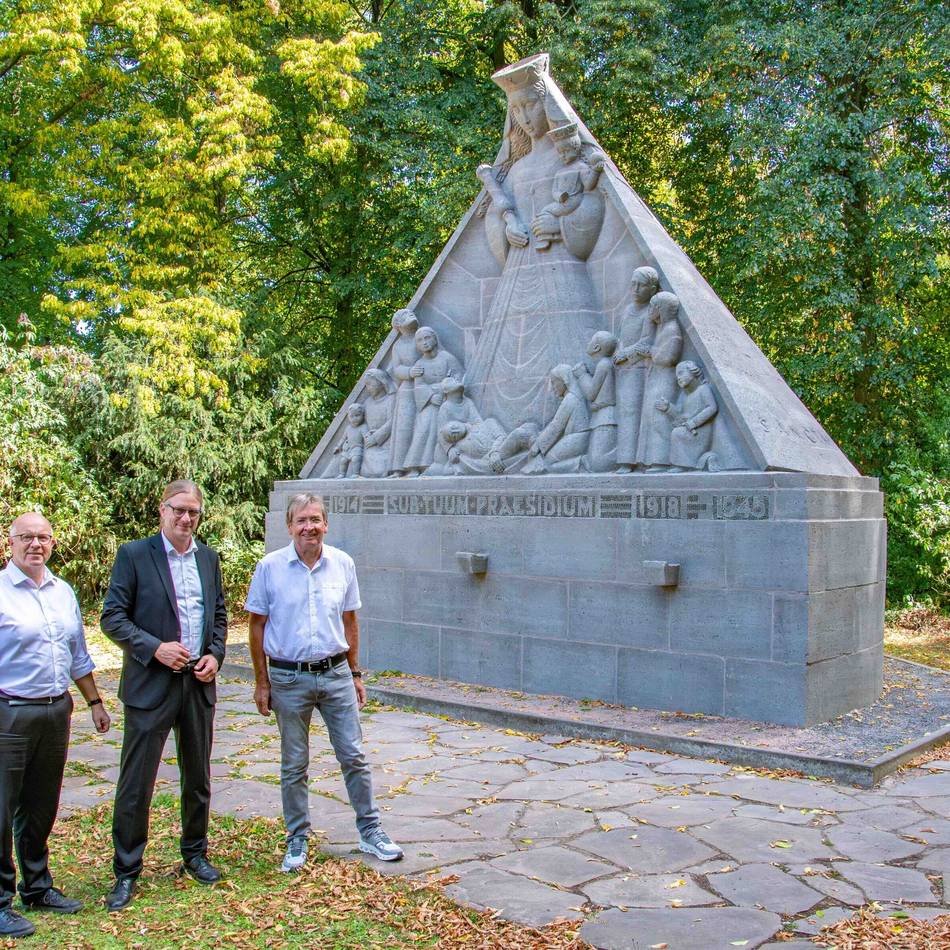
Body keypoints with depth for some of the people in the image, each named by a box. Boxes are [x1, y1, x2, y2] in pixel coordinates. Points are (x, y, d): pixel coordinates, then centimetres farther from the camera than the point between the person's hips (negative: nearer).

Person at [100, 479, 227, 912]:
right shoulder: (133, 555, -6)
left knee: (198, 778, 16)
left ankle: (195, 854, 33)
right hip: (150, 685, -5)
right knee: (136, 783, 1)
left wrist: (215, 654, 0)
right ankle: (126, 872, 15)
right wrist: (154, 648, -19)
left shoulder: (208, 557, 9)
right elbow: (112, 617, -8)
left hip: (199, 683, 5)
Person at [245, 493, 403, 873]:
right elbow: (257, 626, -1)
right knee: (294, 766, 9)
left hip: (336, 674, 2)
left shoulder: (342, 563, 0)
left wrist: (355, 674, 10)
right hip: (289, 678, -2)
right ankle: (297, 841, 24)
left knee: (354, 756, 7)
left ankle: (370, 832, 20)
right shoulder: (270, 567, -7)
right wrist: (261, 682, -1)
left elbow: (350, 620, 9)